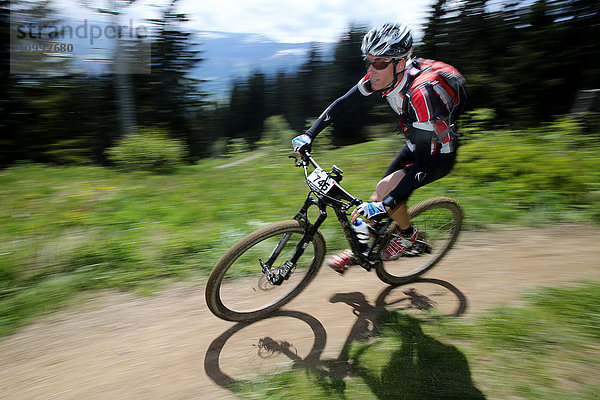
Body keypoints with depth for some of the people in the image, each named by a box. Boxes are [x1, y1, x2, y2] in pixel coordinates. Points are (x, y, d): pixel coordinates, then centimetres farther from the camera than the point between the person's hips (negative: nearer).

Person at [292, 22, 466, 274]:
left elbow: (421, 163, -37)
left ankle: (408, 234, 5)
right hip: (416, 146, 7)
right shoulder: (381, 76, -16)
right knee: (378, 199, 4)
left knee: (386, 189, -24)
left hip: (439, 154, -7)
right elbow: (342, 103, -6)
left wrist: (387, 204, -44)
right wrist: (309, 135, -13)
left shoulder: (419, 93, -37)